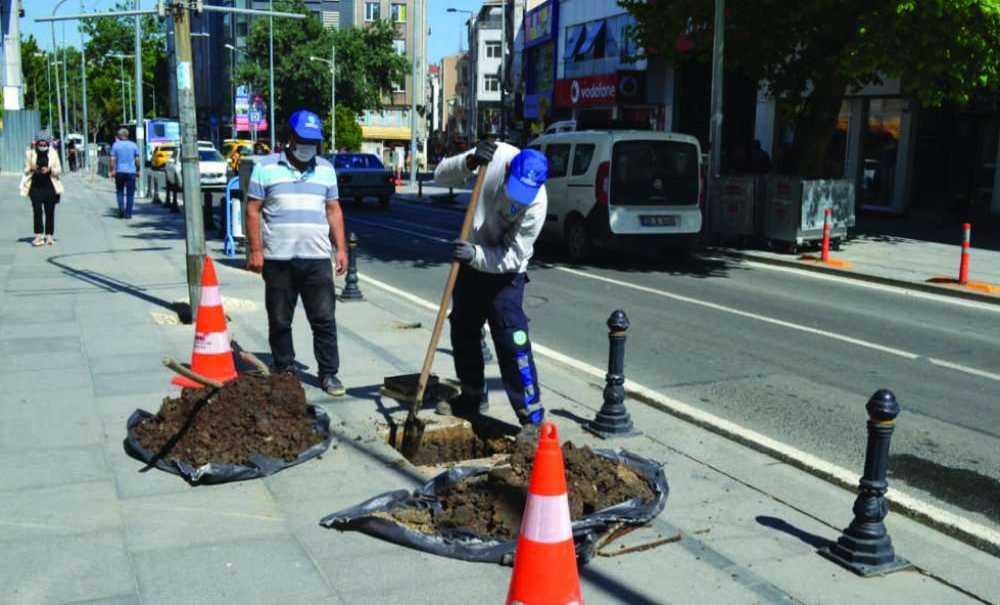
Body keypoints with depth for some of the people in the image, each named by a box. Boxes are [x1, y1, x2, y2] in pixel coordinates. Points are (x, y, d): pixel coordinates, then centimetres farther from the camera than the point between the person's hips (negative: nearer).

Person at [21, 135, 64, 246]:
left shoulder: (53, 154, 5)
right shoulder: (30, 154, 6)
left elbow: (59, 170, 6)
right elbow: (26, 170, 11)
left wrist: (49, 170, -14)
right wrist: (31, 169, -11)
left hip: (50, 187, 0)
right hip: (35, 187, 0)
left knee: (50, 212, 2)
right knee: (37, 211, -5)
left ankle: (49, 235, 8)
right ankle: (38, 235, -4)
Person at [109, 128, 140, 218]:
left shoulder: (115, 145, 1)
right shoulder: (133, 145, 2)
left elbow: (112, 159, -4)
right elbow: (137, 160, 0)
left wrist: (112, 170, -1)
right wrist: (138, 170, 9)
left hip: (119, 171, 0)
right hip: (131, 171, 0)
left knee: (120, 192, 14)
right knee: (130, 193, 4)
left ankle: (121, 208, -4)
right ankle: (128, 213, 1)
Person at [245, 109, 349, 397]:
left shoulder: (325, 169, 13)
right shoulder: (266, 167, 2)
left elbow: (334, 210, 15)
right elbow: (253, 211, 1)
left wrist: (341, 248, 7)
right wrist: (255, 250, -6)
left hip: (317, 258, 2)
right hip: (278, 259, -2)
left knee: (324, 319, 1)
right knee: (279, 321, 7)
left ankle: (329, 373, 10)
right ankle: (285, 372, 19)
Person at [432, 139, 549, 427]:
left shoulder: (536, 203, -28)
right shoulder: (495, 155, -18)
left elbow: (513, 256, -23)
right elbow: (441, 176, -11)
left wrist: (475, 255, -36)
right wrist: (469, 162, -29)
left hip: (505, 272, -6)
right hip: (471, 260, 6)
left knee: (511, 341, -13)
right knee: (463, 331, 17)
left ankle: (532, 416, -6)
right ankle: (473, 397, 35)